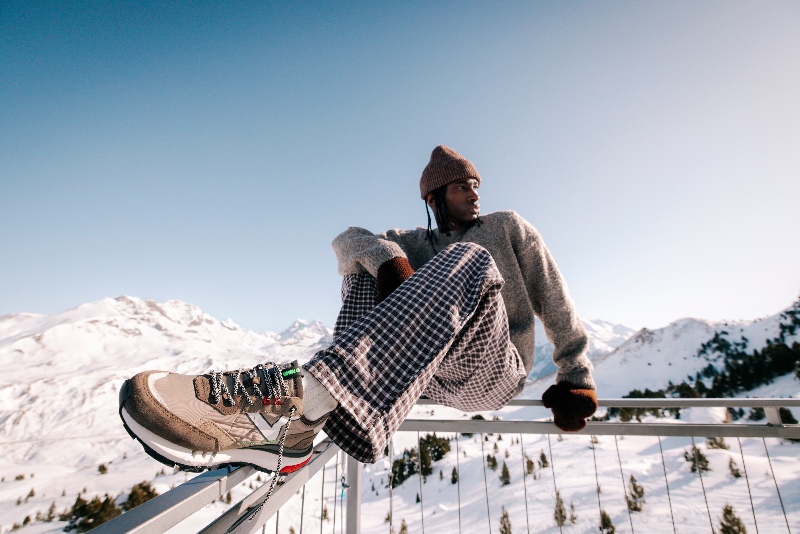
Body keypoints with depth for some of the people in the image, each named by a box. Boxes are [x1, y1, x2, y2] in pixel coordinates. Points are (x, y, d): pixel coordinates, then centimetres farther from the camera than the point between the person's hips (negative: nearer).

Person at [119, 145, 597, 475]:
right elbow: (347, 238, -1)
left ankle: (303, 402, -50)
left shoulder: (508, 227, 15)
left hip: (493, 371, -2)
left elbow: (556, 302, 9)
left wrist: (577, 377, -2)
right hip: (427, 371, 3)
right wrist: (388, 257, -23)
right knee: (368, 258, -9)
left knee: (468, 259, -31)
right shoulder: (418, 243, 17)